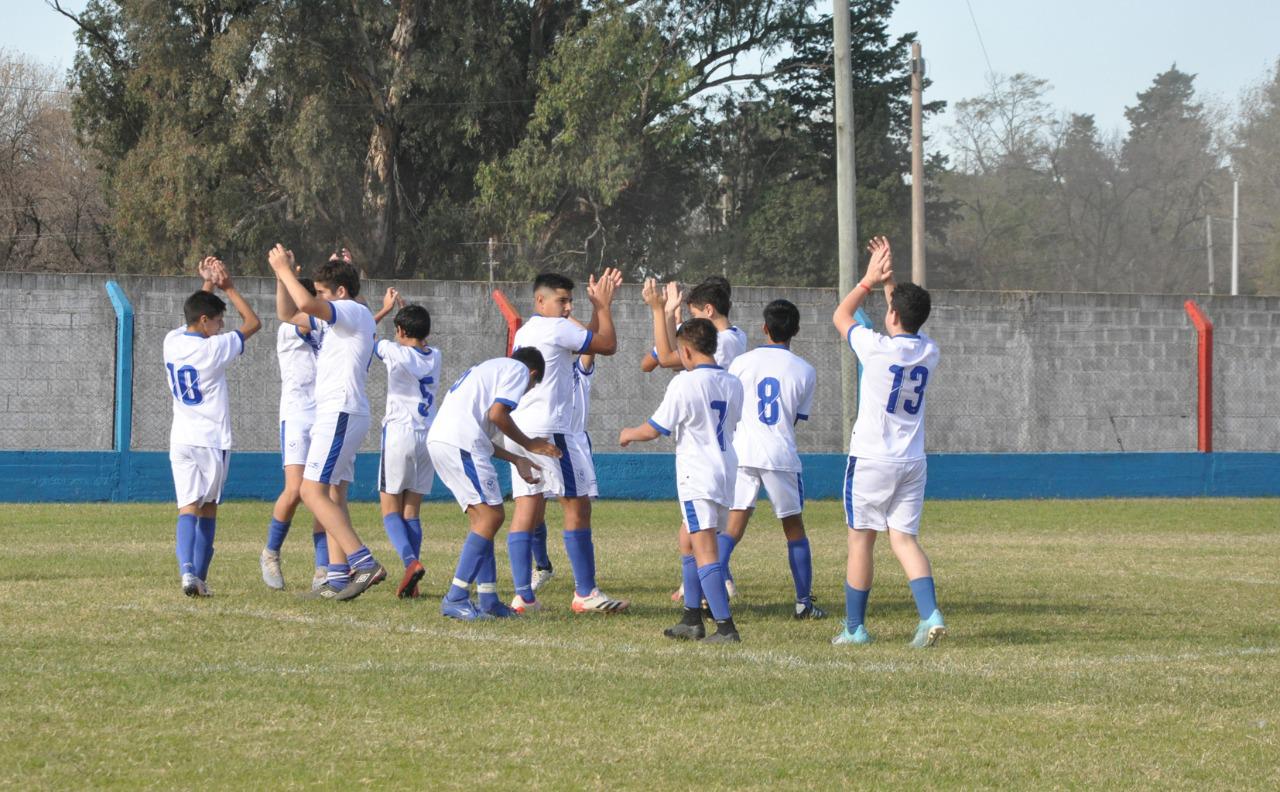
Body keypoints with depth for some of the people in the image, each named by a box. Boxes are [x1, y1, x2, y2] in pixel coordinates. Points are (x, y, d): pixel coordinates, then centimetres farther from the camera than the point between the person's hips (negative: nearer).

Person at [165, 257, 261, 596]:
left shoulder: (172, 341, 2)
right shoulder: (214, 348, -13)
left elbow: (194, 317, 26)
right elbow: (252, 322, -2)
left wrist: (208, 286, 22)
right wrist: (228, 287, 4)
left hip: (180, 439, 4)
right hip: (212, 439, -4)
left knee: (188, 508, -6)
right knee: (208, 508, 11)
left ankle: (187, 570, -28)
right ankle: (200, 577, 12)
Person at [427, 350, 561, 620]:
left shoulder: (490, 368, 33)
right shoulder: (518, 370, 5)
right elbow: (497, 414, -10)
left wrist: (515, 459, 32)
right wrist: (529, 444, 4)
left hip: (438, 439, 10)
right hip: (460, 443, -10)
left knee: (483, 518, 14)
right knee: (491, 515, -8)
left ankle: (489, 601, 12)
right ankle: (455, 599, -13)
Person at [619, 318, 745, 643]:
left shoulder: (685, 383, -11)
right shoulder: (733, 384, 9)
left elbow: (653, 430, -6)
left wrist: (630, 433, 15)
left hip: (697, 475, -8)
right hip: (727, 472, 8)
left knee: (704, 551, -12)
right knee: (689, 546, 22)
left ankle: (726, 627, -22)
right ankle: (692, 620, 26)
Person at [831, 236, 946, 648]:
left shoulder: (878, 348, -14)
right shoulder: (929, 352, 2)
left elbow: (841, 315, 5)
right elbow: (909, 320, 25)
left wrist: (870, 279, 14)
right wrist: (888, 277, 25)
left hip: (871, 459, -5)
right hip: (912, 461, 5)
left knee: (861, 539, 5)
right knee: (904, 538, 3)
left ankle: (855, 626, 11)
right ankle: (930, 614, -17)